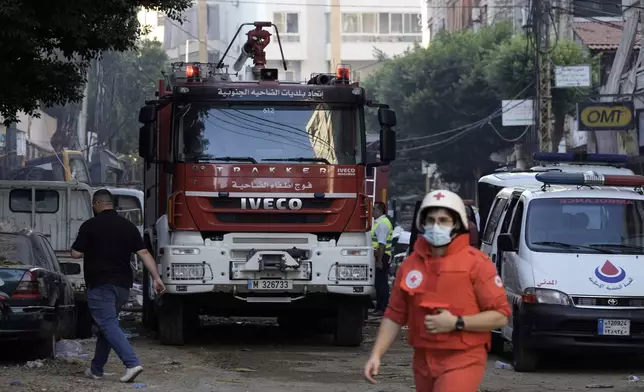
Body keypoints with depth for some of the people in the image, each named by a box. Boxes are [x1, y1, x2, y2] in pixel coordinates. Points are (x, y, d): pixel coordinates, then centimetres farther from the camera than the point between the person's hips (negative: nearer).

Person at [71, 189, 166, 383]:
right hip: (122, 285, 6)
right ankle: (96, 369, 24)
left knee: (108, 325, -10)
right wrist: (156, 278, -2)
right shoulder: (128, 226, 7)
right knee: (107, 324, 18)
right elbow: (144, 253, 0)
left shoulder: (90, 226, -8)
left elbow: (76, 254, -6)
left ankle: (132, 363, -27)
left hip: (100, 284, -6)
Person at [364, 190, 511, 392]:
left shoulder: (476, 263, -6)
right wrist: (376, 354, 1)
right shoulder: (410, 265, 8)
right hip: (424, 361, 6)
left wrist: (457, 323, -18)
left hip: (463, 361, -6)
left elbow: (500, 315, -9)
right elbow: (394, 316, 11)